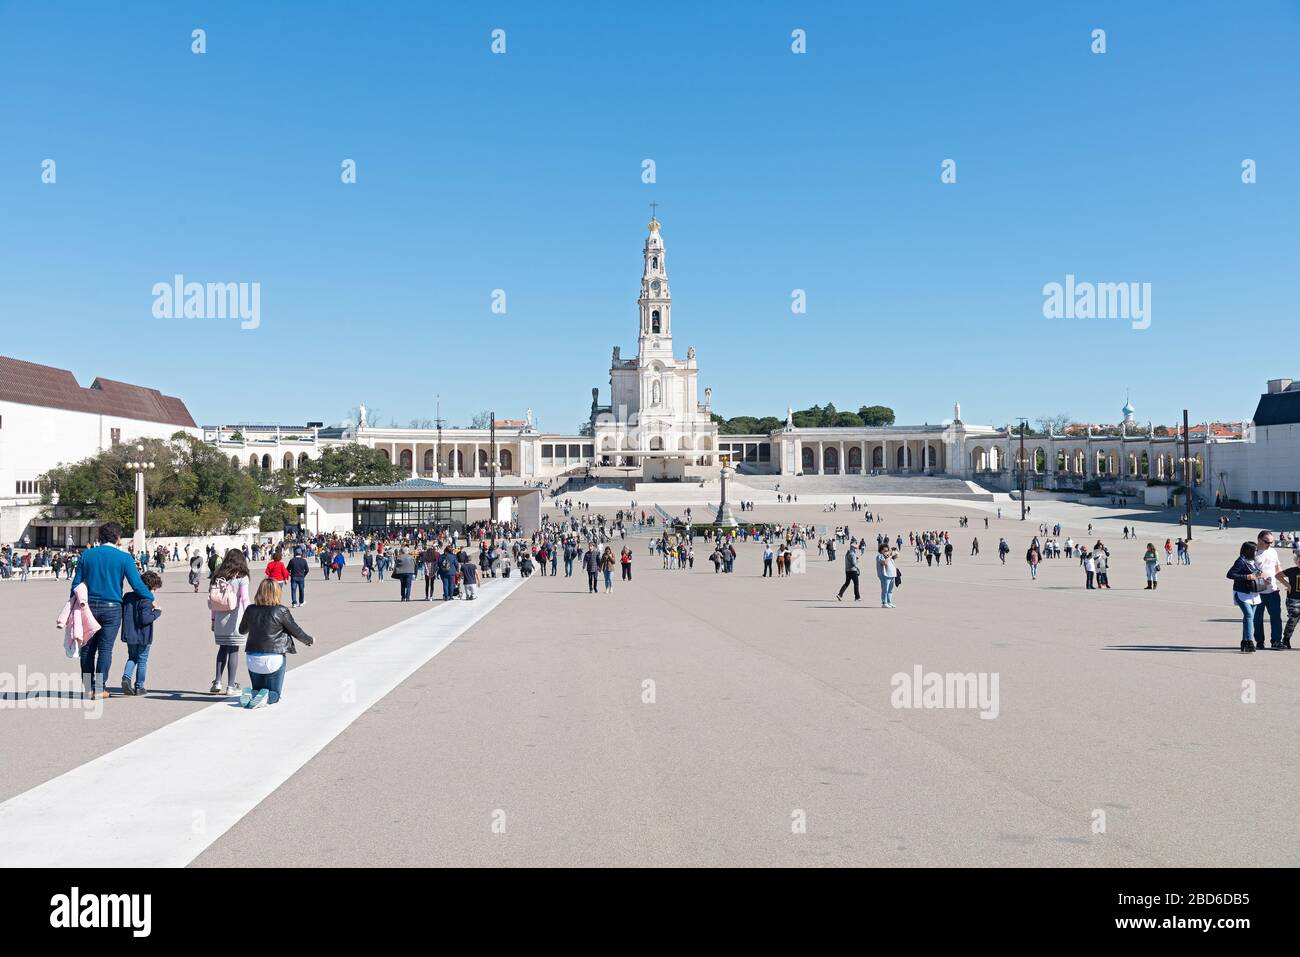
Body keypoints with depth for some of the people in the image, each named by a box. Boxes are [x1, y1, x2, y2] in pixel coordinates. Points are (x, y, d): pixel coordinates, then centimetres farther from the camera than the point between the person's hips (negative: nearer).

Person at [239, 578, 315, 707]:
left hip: (253, 658, 3)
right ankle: (266, 697, -22)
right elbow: (296, 631, -3)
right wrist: (309, 640, 16)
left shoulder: (251, 610, -3)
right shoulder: (281, 611, -13)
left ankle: (250, 694, -13)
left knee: (257, 690, 21)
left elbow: (242, 630, 14)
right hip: (275, 657, -3)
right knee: (274, 693, 11)